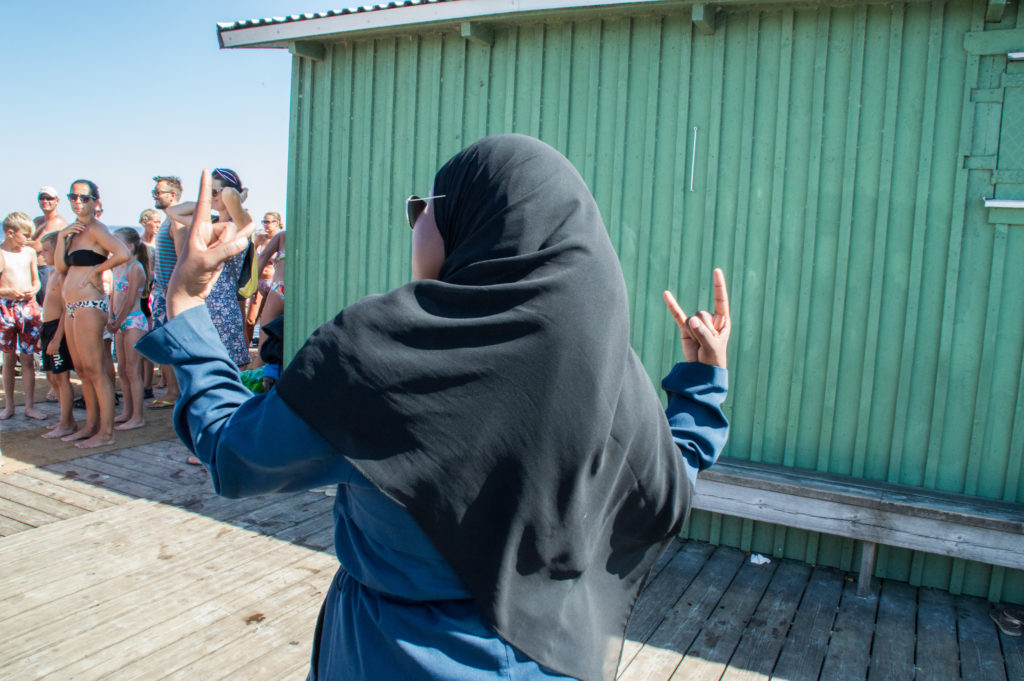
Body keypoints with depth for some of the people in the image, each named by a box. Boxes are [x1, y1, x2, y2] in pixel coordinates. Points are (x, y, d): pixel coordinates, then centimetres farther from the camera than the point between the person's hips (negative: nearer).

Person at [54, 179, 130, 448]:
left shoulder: (96, 229, -8)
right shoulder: (74, 230, 18)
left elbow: (123, 254, -26)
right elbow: (61, 267, 10)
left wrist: (96, 270, -14)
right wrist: (61, 237, 0)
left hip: (89, 306, -9)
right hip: (71, 307, 9)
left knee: (95, 370, -7)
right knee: (82, 371, 13)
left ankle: (106, 432, -3)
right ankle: (91, 426, 22)